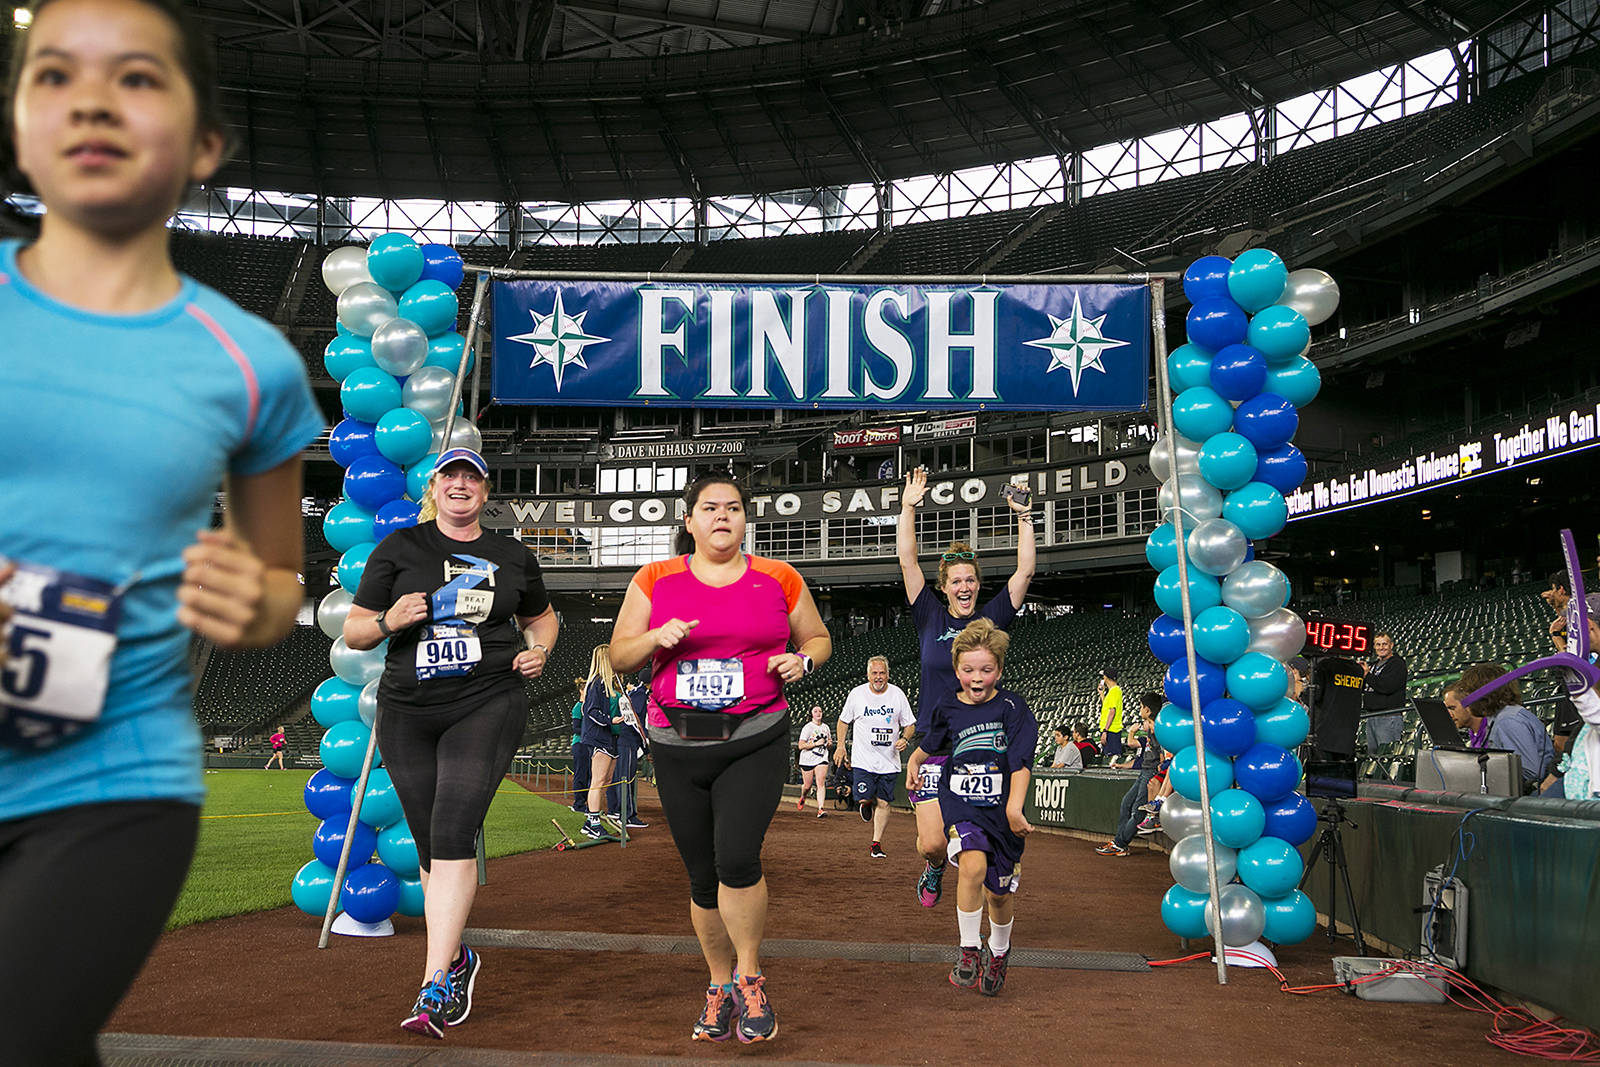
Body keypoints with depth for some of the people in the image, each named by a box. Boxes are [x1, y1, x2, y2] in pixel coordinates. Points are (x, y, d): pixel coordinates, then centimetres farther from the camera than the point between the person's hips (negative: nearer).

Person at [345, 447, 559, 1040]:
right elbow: (353, 632, 7)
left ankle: (435, 987, -17)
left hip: (488, 707, -1)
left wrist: (539, 651, 5)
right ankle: (457, 957, 30)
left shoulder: (512, 557, 10)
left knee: (453, 836, -16)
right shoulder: (398, 549, 6)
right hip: (407, 712, 2)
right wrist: (389, 620, -15)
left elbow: (542, 616, 27)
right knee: (430, 847, 8)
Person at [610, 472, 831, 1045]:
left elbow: (818, 638, 17)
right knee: (703, 876, 8)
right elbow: (618, 656, 8)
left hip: (756, 742, -2)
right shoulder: (655, 579, 5)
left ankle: (750, 979, 4)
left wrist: (802, 661, -5)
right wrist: (656, 637, -13)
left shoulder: (779, 578, 5)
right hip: (678, 745, 2)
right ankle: (721, 986, 28)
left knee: (737, 857, -18)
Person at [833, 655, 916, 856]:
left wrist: (905, 739, -11)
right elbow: (844, 720, 12)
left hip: (889, 761, 1)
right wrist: (841, 746, 4)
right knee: (864, 799, -8)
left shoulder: (898, 694, 0)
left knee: (883, 803, 0)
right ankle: (865, 805, 29)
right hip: (863, 759, -1)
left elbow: (910, 724, 9)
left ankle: (876, 843, 10)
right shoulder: (857, 694, -2)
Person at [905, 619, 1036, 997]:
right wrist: (914, 761, 34)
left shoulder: (1012, 707, -8)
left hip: (1002, 810, 0)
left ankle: (999, 953, 39)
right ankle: (969, 951, -10)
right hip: (960, 805, 0)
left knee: (1000, 891, 10)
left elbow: (1022, 763, -16)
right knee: (973, 866, -27)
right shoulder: (948, 707, 1)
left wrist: (1014, 809, -26)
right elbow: (932, 741, 25)